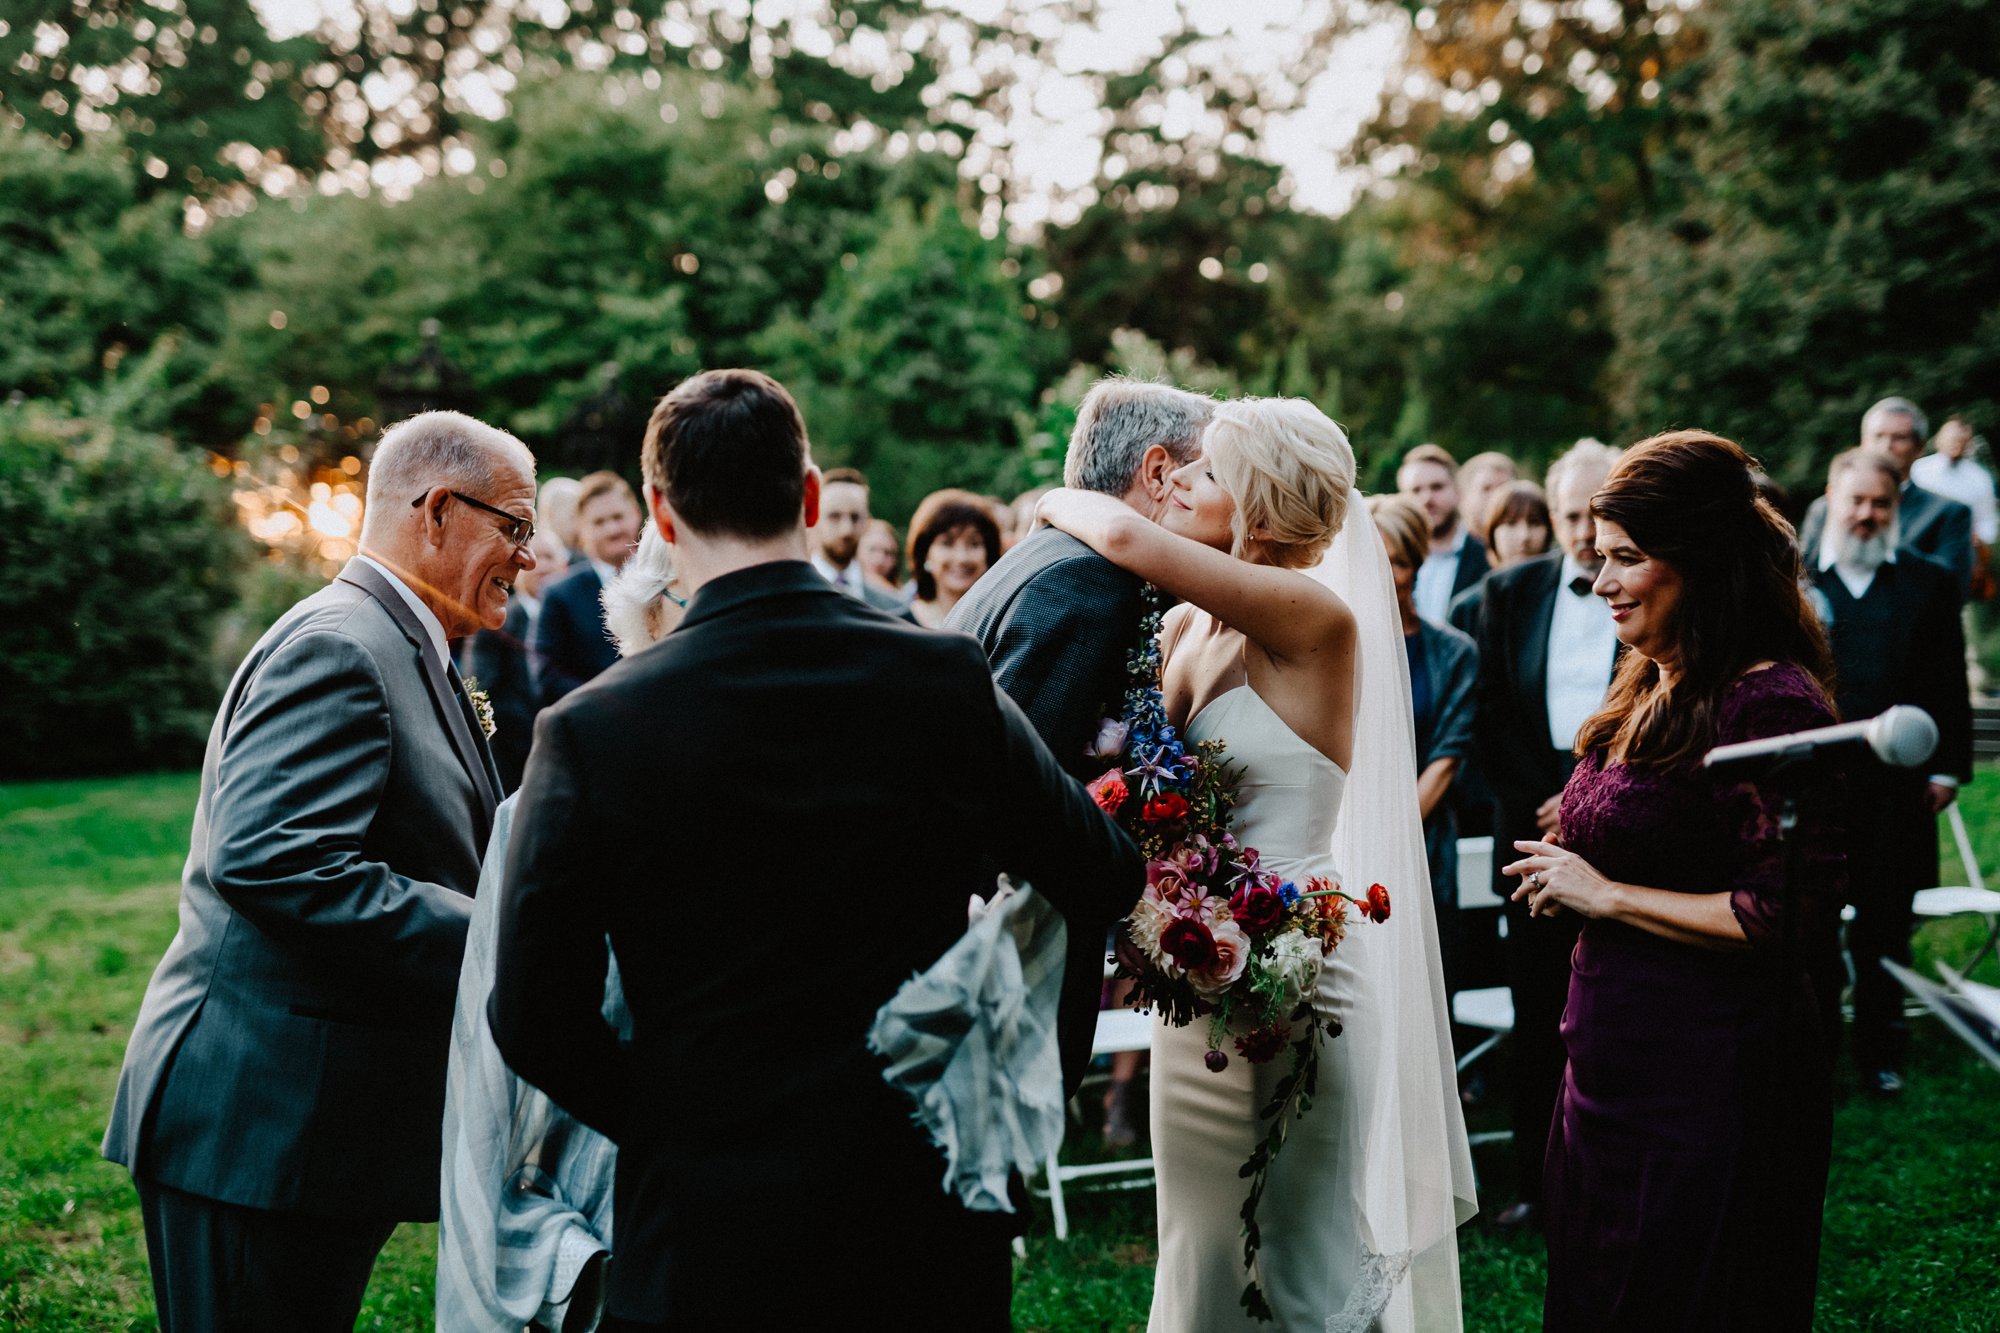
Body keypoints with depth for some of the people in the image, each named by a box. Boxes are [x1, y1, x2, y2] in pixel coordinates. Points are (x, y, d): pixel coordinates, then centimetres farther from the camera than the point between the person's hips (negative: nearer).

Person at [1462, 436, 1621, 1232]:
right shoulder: (1510, 594, 9)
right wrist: (1541, 802, -4)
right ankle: (1535, 1182, 17)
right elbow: (1492, 718, 7)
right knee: (1537, 1017, 8)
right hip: (1533, 826, 3)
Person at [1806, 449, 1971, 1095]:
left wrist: (1947, 768, 0)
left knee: (1885, 927, 9)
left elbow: (1950, 685, 6)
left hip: (1896, 788, 1)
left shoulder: (1928, 583, 7)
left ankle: (1881, 1053, 21)